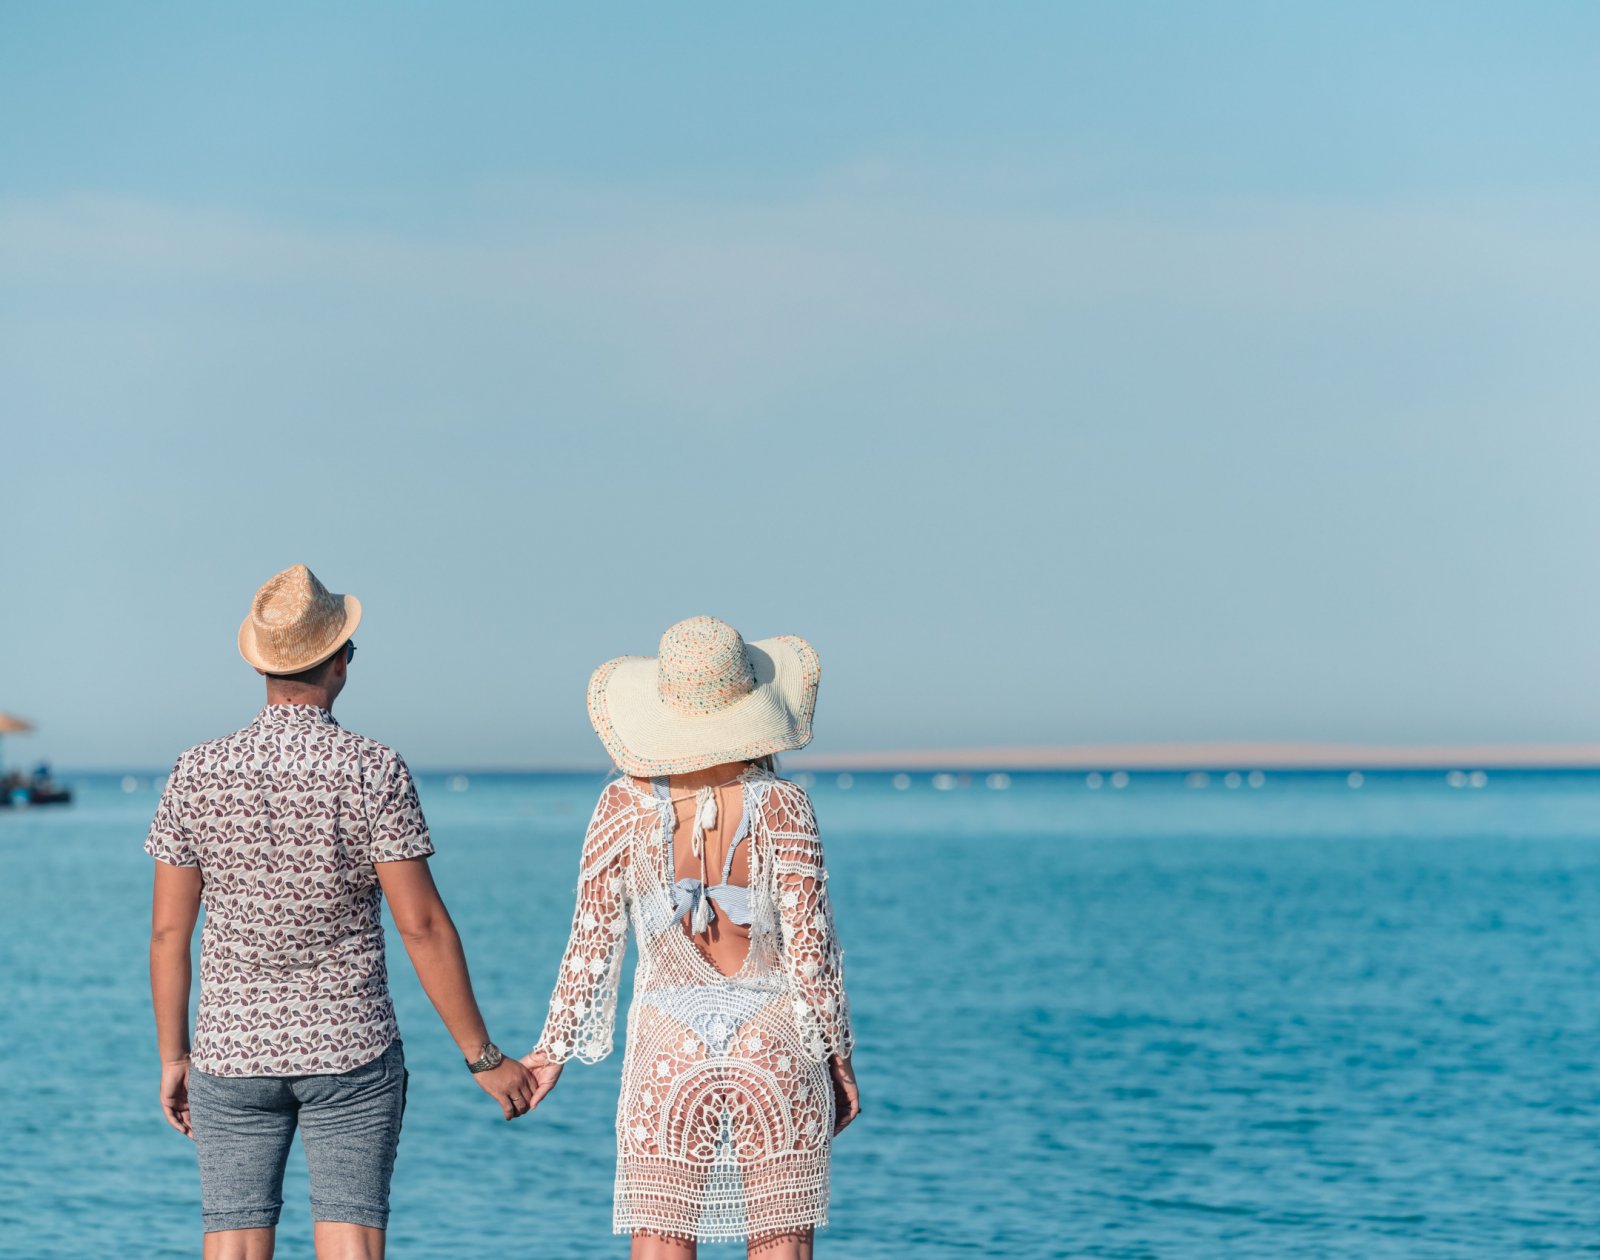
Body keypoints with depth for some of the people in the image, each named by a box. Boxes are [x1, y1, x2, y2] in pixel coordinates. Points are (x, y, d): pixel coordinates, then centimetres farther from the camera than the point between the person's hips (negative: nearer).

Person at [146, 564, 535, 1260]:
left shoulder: (196, 774, -3)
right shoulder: (375, 771, -11)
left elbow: (168, 929, 1)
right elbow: (421, 925, -12)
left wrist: (173, 1058, 12)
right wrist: (483, 1056, -5)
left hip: (233, 1049, 2)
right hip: (351, 1048, -2)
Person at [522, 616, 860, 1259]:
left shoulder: (624, 808, -5)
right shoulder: (782, 806, -9)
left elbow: (593, 941, -1)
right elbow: (809, 945, -7)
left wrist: (554, 1047, 10)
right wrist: (839, 1058, 5)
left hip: (668, 1056, 1)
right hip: (777, 1051, -1)